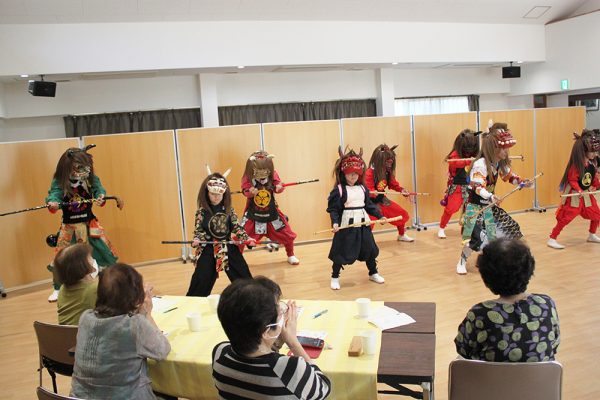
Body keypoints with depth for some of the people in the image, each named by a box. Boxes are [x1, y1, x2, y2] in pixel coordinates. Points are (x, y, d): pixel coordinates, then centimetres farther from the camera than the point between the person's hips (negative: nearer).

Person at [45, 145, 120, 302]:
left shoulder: (91, 178, -5)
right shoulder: (60, 182, -10)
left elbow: (99, 189, -16)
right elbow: (54, 194, -24)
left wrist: (100, 198, -39)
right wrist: (52, 203, -47)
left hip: (89, 222, 1)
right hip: (68, 225, -1)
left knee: (103, 248, 3)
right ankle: (58, 288, 22)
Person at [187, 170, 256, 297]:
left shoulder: (228, 209, 0)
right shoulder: (202, 211, -6)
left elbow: (237, 227, 2)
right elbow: (198, 229, -6)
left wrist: (247, 239, -10)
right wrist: (197, 240, -25)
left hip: (229, 247, 2)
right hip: (209, 249, -2)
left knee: (243, 275, 10)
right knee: (201, 280, -3)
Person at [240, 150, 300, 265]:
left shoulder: (273, 175, -7)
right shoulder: (248, 177, -13)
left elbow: (279, 185, -16)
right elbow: (245, 190, -23)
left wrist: (279, 187, -39)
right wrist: (250, 192, -45)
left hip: (271, 212, 2)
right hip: (253, 213, -1)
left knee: (286, 233, 7)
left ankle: (290, 255, 31)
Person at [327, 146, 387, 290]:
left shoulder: (363, 188, 6)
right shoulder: (338, 190, -11)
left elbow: (369, 205, 11)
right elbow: (333, 209, -14)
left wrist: (379, 216, 4)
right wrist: (335, 222, -27)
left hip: (363, 223, 5)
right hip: (346, 224, -5)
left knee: (369, 249, 15)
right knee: (342, 252, 2)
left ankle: (373, 273, 36)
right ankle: (335, 278, 18)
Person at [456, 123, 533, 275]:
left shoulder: (500, 163, 2)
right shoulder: (480, 164, -26)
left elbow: (510, 176, 17)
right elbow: (478, 187, -35)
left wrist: (523, 183, 0)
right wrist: (491, 197, -50)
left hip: (489, 205, 9)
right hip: (476, 206, -9)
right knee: (477, 236, -18)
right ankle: (462, 261, 4)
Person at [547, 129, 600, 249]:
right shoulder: (576, 165, -21)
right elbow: (572, 180, -22)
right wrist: (579, 190, -32)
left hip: (587, 194, 8)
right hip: (574, 195, -8)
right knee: (566, 217, -9)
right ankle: (552, 239, -4)